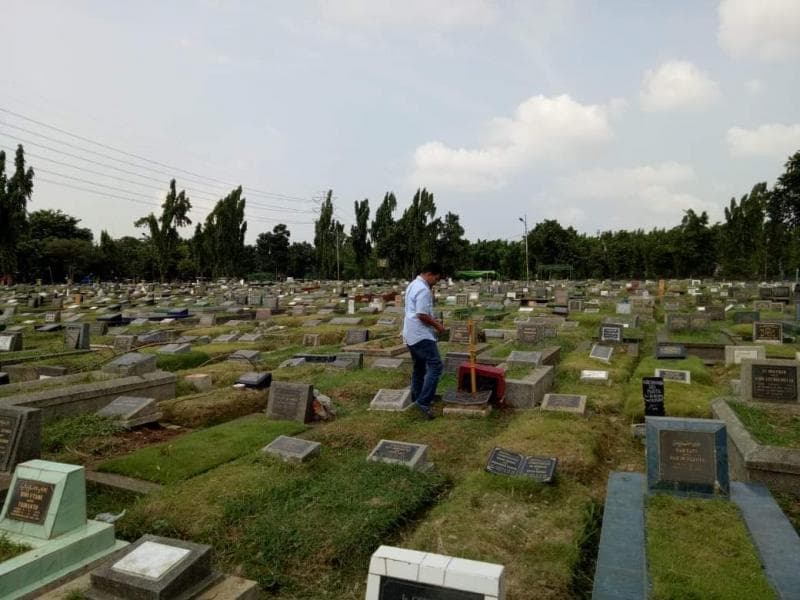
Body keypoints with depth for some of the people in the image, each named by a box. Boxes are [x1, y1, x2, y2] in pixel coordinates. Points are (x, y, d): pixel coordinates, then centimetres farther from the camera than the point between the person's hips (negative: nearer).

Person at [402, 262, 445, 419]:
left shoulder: (413, 285, 16)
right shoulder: (423, 289, -17)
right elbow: (422, 315, -23)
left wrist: (432, 321, 18)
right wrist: (437, 325, -10)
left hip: (411, 335, 11)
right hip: (421, 336, -11)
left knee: (419, 367, 19)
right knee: (435, 366, -12)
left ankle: (416, 399, 27)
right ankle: (424, 402, -15)